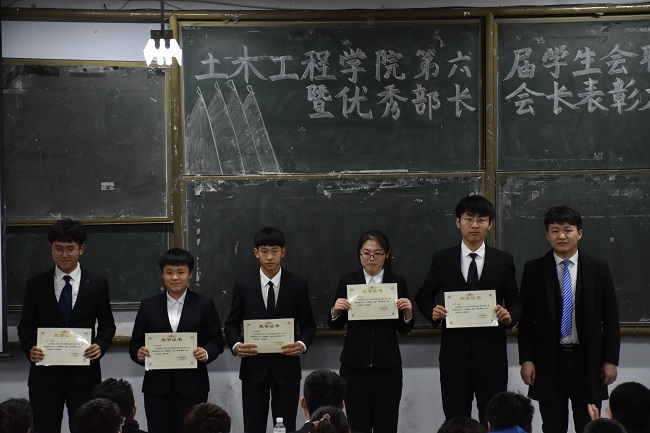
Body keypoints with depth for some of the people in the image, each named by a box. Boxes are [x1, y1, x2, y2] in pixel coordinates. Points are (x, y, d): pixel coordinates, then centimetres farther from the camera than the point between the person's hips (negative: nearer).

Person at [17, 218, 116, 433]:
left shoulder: (97, 284, 5)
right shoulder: (36, 284, 6)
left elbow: (107, 325, 10)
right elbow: (25, 326, 9)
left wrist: (101, 345, -11)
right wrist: (29, 349, -11)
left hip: (84, 375, 0)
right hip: (45, 375, 0)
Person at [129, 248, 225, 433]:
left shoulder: (205, 304, 6)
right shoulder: (148, 306, 9)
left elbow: (217, 341, 6)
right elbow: (135, 343, 10)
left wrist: (207, 353, -15)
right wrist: (139, 353, -13)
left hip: (192, 387, -1)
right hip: (157, 386, 1)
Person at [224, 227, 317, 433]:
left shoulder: (298, 285, 1)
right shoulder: (243, 285, 2)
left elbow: (308, 324, 5)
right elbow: (232, 324, 6)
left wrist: (303, 344, -16)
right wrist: (236, 345, -14)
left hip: (286, 367, 0)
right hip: (254, 366, 0)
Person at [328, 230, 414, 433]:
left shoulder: (398, 283, 4)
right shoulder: (347, 281, 4)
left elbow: (404, 329, 8)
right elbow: (336, 325, 9)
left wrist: (408, 312, -12)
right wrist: (335, 310, -12)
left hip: (387, 367, 0)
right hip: (354, 367, 0)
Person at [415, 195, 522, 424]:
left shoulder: (503, 261, 7)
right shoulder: (442, 259, 7)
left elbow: (515, 302, 10)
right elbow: (423, 296, 12)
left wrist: (509, 316, -12)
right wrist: (433, 312, -10)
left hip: (491, 353, 0)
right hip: (455, 352, 0)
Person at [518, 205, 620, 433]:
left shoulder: (598, 269, 3)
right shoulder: (534, 270, 3)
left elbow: (611, 318, 5)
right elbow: (525, 318, 3)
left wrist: (610, 360, -1)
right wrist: (526, 359, -4)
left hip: (588, 360, 0)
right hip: (549, 361, 0)